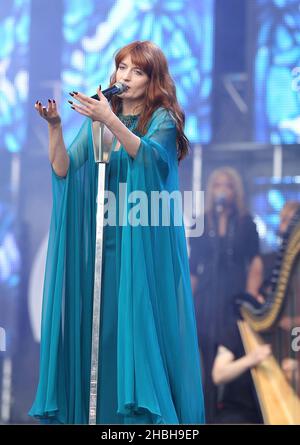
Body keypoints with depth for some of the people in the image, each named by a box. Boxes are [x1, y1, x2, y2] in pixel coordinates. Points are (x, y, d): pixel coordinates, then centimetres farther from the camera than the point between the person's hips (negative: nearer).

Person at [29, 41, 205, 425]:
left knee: (143, 320, -8)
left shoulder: (163, 118, 0)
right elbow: (63, 169, 1)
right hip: (103, 239, 4)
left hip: (147, 242, -4)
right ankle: (99, 410, 5)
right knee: (98, 325, 0)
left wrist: (111, 122, -33)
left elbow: (149, 155, -21)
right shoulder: (97, 121, 12)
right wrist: (55, 126, -14)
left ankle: (149, 409, -4)